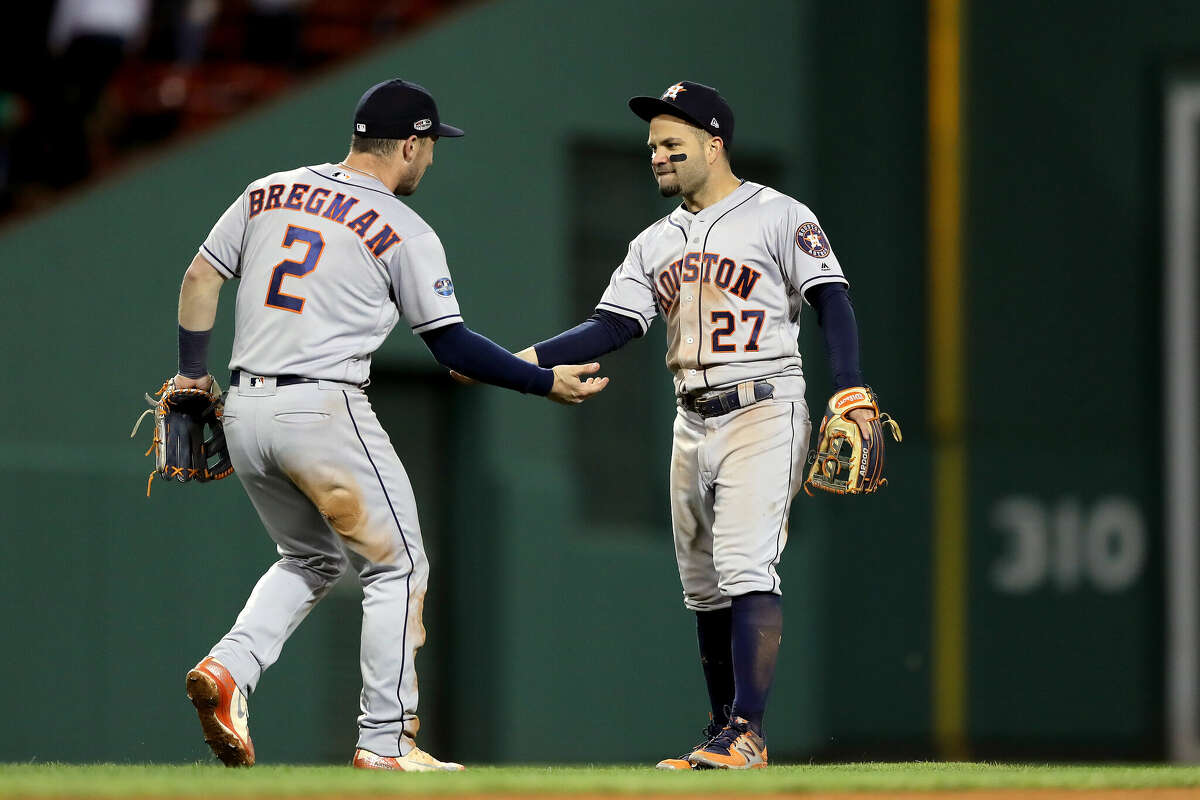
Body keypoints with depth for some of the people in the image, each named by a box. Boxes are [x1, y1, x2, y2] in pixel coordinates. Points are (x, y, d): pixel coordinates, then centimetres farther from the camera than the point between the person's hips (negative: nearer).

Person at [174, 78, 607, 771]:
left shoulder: (267, 192, 11)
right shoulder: (405, 233, -5)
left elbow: (200, 280, 12)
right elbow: (453, 347, -5)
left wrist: (192, 375, 21)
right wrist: (547, 382, 4)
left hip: (245, 414, 6)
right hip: (324, 413, -6)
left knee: (311, 558, 24)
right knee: (397, 566, 7)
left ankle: (229, 668, 1)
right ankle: (385, 743, 2)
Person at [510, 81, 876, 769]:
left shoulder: (779, 217, -3)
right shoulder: (656, 244, 16)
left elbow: (833, 301, -9)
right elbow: (614, 326, 7)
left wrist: (852, 394, -22)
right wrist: (523, 360, -6)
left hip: (765, 411, -7)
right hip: (694, 423, 7)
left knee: (746, 569, -17)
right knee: (704, 586, 8)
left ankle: (747, 733, -20)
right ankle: (725, 738, 16)